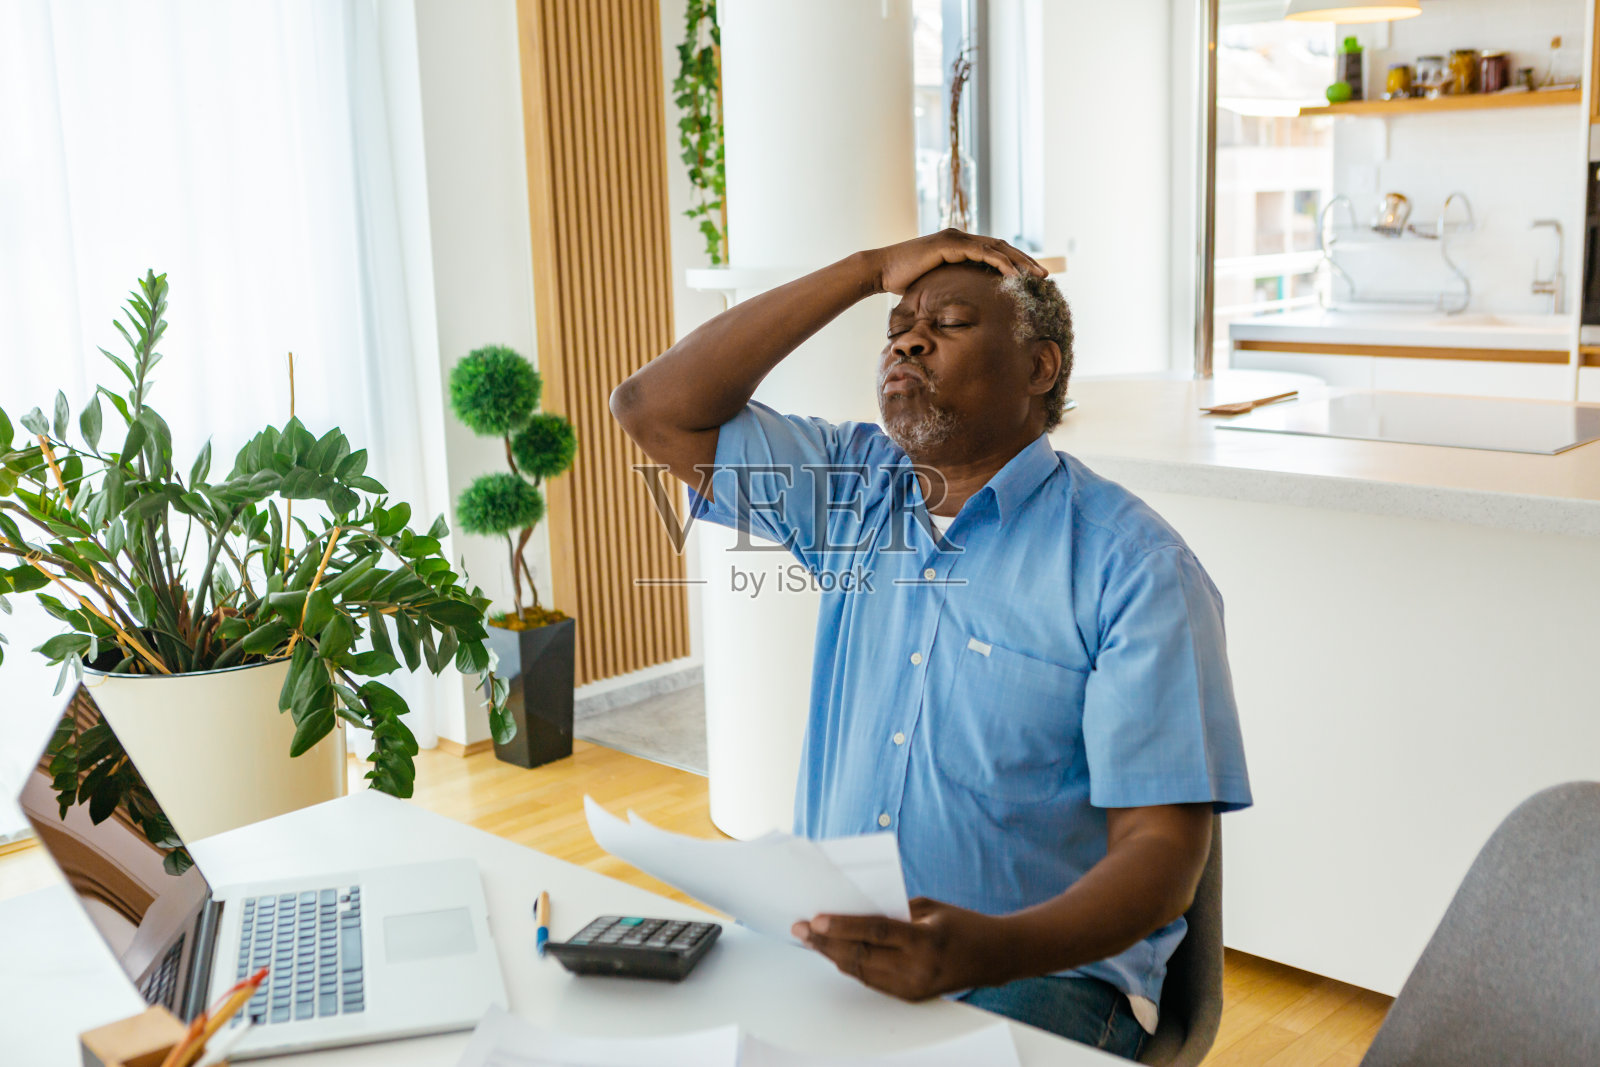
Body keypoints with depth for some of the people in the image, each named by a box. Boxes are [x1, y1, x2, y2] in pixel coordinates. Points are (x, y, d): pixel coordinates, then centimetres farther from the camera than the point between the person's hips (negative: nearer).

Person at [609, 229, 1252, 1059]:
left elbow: (1161, 850, -14)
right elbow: (655, 409, 0)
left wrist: (992, 950, -34)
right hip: (828, 943, 5)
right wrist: (868, 270, -2)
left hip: (1040, 971, -4)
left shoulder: (1136, 568, -9)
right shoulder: (855, 483, 8)